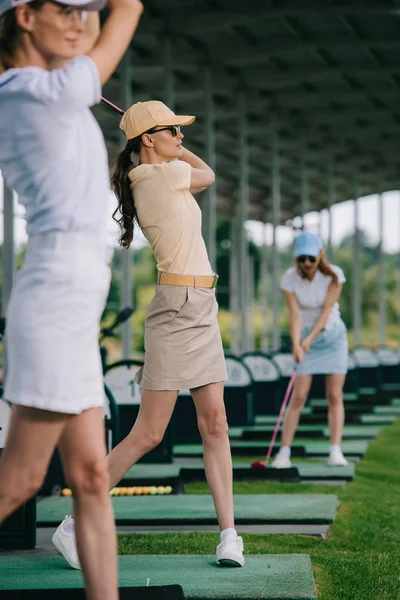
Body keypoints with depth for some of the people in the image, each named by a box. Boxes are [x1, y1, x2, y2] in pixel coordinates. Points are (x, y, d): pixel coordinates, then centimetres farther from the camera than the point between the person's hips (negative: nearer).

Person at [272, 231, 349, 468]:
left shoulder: (334, 275, -16)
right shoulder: (289, 279, -15)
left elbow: (327, 309, -21)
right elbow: (295, 315, -20)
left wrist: (311, 338, -31)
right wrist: (296, 345, -34)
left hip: (333, 335, 0)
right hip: (305, 338, 0)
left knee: (335, 396, -6)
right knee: (298, 397, -8)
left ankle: (336, 451, -7)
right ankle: (284, 453, -7)